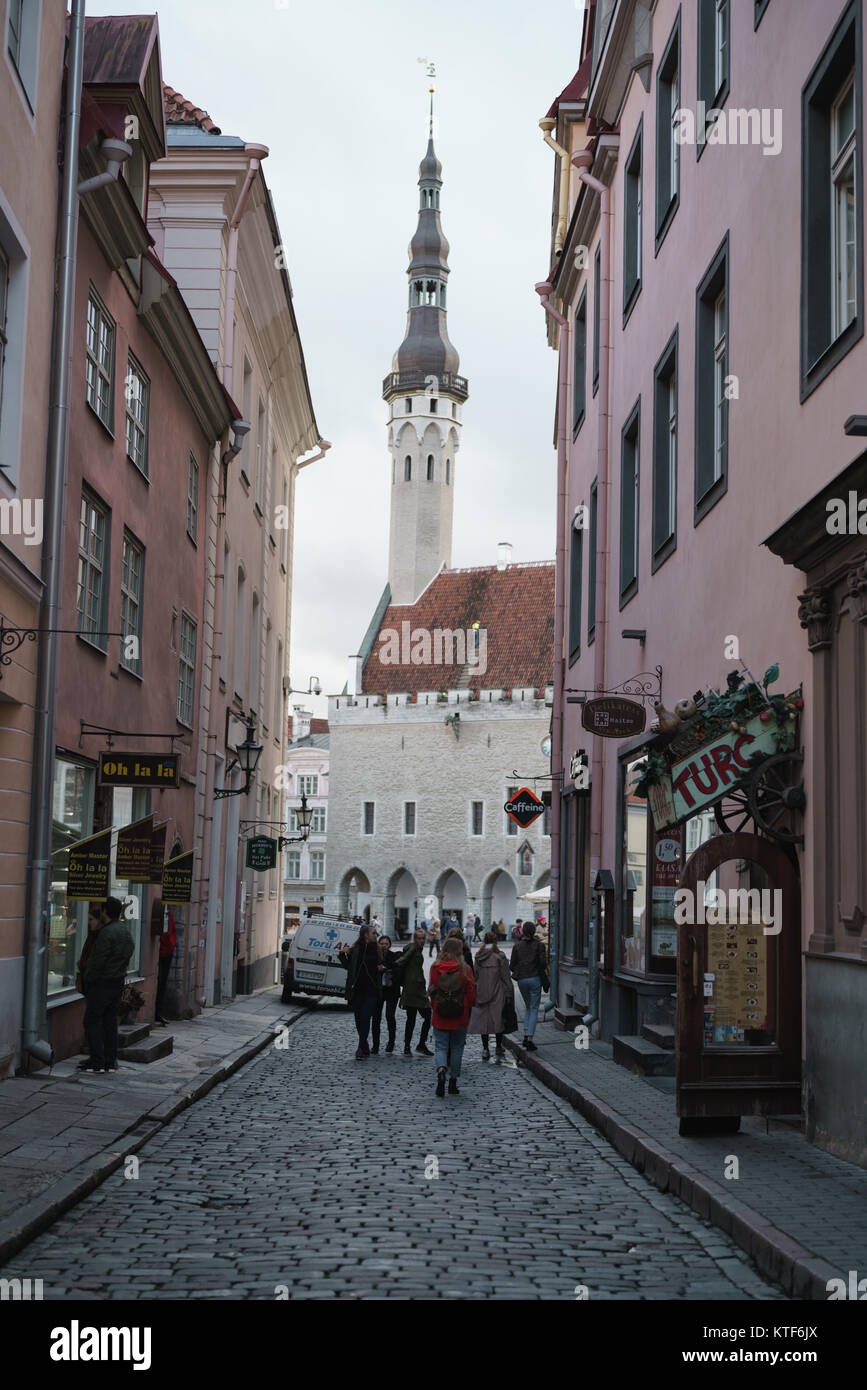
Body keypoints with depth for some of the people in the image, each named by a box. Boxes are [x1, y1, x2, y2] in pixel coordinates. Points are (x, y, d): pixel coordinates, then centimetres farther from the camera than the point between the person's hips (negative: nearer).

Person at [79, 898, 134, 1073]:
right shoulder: (126, 932, 12)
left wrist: (87, 980, -5)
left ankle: (97, 1062, -4)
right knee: (110, 1021, 13)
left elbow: (97, 962, -19)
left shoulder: (107, 933, -18)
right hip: (118, 983, 9)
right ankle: (110, 1062, 14)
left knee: (92, 1021, -1)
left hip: (101, 984, -9)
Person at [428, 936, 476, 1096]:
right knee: (457, 1048, 14)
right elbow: (471, 993, -3)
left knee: (441, 1047, 6)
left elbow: (432, 991, 3)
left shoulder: (435, 967, -4)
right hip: (460, 1017, 0)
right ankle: (453, 1082, 16)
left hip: (440, 1017, 0)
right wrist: (467, 1008, 15)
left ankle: (441, 1071, -22)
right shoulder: (465, 969, -8)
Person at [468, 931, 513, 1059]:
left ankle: (485, 1049, 8)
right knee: (497, 1018, 8)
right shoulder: (499, 956, -9)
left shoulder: (478, 957, 2)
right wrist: (509, 993, 0)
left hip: (481, 994, 3)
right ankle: (499, 1047, 17)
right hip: (497, 994, -3)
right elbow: (505, 976, -7)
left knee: (483, 1020, 7)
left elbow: (475, 976, 8)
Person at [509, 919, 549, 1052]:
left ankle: (526, 1035, 7)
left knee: (528, 1007, 20)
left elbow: (512, 966, 1)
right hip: (535, 979, -3)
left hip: (521, 980, 3)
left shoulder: (517, 945, 2)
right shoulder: (538, 945, -5)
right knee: (534, 1009, 3)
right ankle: (530, 1039, -7)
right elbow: (543, 963, -11)